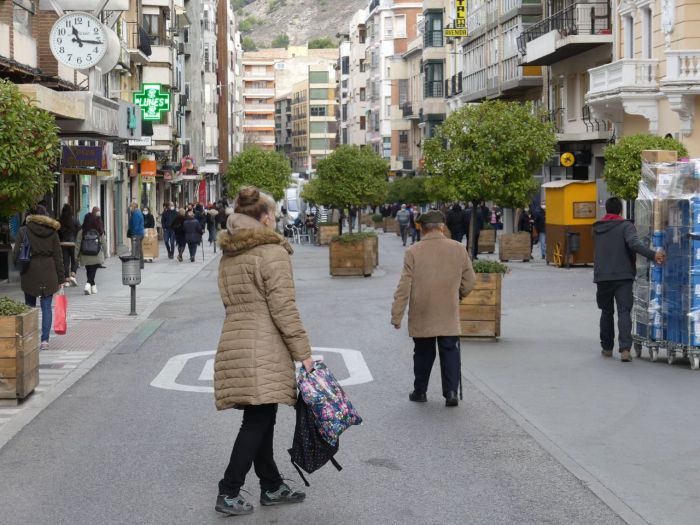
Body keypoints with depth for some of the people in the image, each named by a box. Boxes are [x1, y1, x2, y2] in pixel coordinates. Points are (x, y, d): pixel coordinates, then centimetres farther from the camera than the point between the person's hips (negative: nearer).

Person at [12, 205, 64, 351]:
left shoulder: (23, 231, -2)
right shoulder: (52, 232, 3)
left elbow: (16, 254, -3)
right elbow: (58, 257, 4)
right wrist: (60, 279, 8)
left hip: (29, 273, -1)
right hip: (48, 273, 1)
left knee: (30, 305, 13)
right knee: (46, 307, 4)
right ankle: (45, 340, 0)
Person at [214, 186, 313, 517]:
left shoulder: (228, 255, 15)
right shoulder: (272, 252, -10)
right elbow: (283, 308, -14)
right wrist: (303, 352, -9)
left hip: (233, 342, 8)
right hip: (264, 347, -8)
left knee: (260, 419, 14)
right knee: (258, 421, -4)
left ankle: (272, 487, 21)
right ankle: (229, 493, -4)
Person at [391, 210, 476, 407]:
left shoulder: (413, 252, -8)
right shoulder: (458, 249, -2)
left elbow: (404, 287, -9)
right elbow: (469, 281, 5)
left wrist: (396, 316, -4)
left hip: (421, 318, 0)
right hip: (449, 316, 0)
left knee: (423, 354, 14)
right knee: (450, 353, 6)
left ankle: (420, 391, 24)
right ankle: (451, 392, -3)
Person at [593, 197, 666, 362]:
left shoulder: (597, 228, 13)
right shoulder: (625, 226, -4)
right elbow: (634, 243, -21)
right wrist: (653, 255, -28)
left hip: (602, 277, 4)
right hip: (623, 276, -4)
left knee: (607, 312, 17)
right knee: (624, 312, -6)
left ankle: (607, 348, 21)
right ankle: (625, 349, -20)